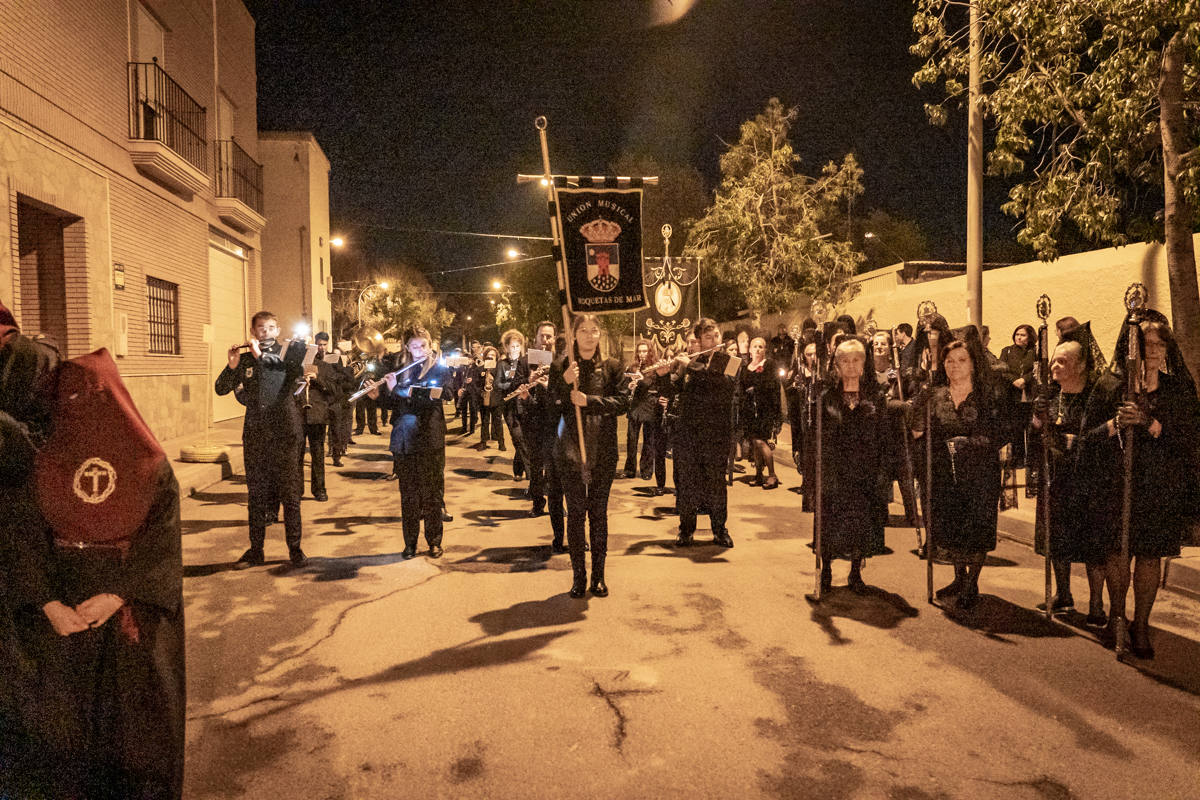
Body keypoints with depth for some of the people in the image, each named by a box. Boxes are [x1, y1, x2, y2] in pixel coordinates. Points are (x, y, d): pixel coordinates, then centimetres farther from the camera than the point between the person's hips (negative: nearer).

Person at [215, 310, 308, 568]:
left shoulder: (288, 352, 3)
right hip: (255, 433, 3)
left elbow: (299, 368, -19)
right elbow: (221, 389, 4)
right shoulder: (245, 359, 9)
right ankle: (255, 551, 17)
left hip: (284, 432, -3)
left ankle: (295, 549, 8)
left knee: (290, 493, -1)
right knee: (257, 494, 9)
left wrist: (262, 355, -19)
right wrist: (232, 366, -13)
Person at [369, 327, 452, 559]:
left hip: (430, 440, -3)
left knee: (432, 492, 2)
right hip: (404, 441, 3)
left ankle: (434, 541, 13)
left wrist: (398, 389, -18)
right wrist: (378, 394, -7)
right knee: (408, 494, 6)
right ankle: (410, 542, 14)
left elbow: (434, 397, -17)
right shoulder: (401, 372, 11)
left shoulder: (440, 371, 0)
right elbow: (392, 405, 13)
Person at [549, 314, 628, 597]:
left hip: (603, 449, 0)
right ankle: (578, 576, 10)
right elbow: (552, 408, -2)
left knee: (599, 512, 5)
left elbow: (622, 402, -4)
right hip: (570, 449, 0)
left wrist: (589, 401, -15)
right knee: (575, 512, 1)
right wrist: (565, 383, -18)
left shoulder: (612, 367, 5)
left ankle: (598, 575, 14)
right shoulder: (561, 368, 4)